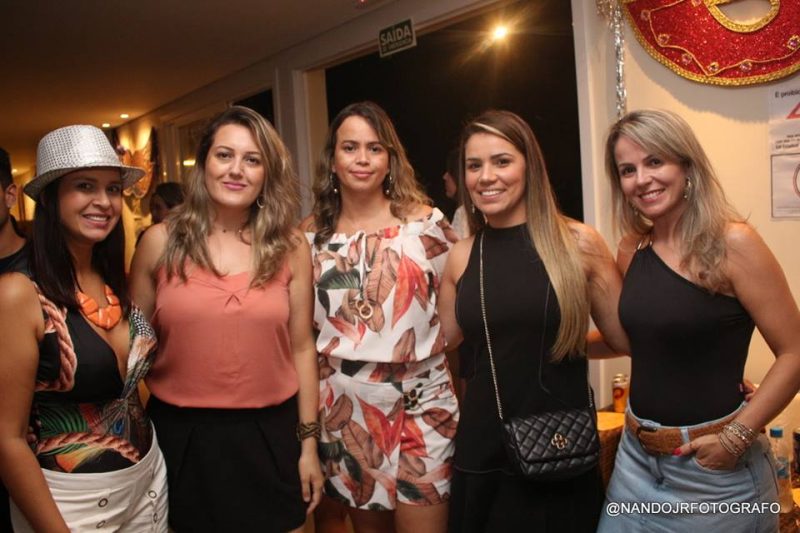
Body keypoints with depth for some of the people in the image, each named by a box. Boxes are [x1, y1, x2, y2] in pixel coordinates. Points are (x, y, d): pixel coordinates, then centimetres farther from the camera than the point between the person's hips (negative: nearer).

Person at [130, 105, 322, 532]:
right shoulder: (160, 243, -4)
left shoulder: (290, 247, -2)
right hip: (181, 436, 0)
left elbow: (301, 348, 2)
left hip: (269, 435, 1)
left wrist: (308, 441, 4)